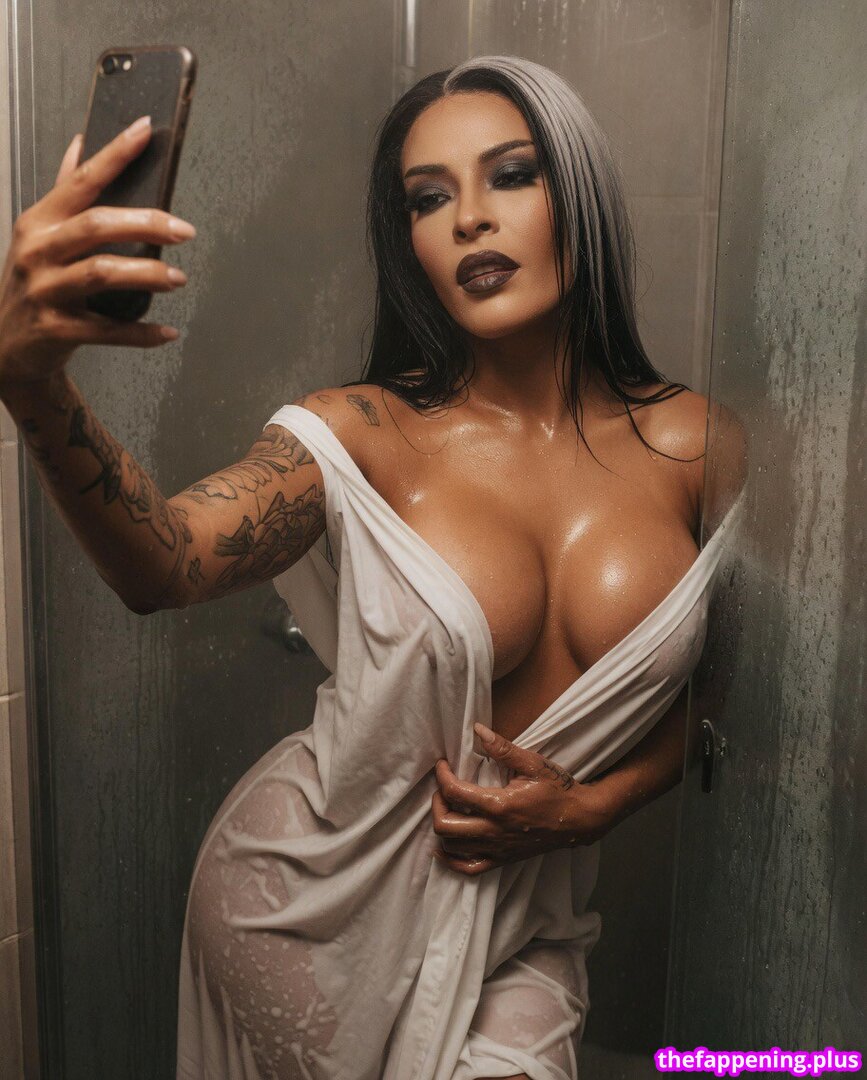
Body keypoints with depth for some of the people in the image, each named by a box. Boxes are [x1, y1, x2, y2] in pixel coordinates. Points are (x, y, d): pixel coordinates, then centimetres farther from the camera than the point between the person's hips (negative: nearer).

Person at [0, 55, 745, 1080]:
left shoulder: (694, 446, -7)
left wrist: (589, 806, -12)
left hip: (522, 906, 2)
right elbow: (162, 564, -31)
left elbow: (715, 698, 4)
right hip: (315, 891, -1)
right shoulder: (363, 435, -14)